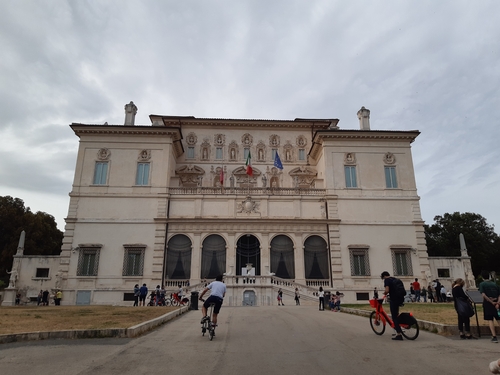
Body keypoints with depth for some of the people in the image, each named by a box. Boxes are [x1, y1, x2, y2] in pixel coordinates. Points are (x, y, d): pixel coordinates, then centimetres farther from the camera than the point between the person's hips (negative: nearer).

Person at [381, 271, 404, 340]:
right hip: (401, 298, 8)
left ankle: (399, 334, -3)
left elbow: (387, 290, -18)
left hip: (394, 299, -8)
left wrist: (384, 293, 4)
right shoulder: (395, 279, 18)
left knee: (394, 317, 0)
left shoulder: (386, 280, -5)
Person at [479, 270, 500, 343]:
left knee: (490, 320, 0)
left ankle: (494, 336, -4)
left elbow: (484, 295, -15)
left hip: (487, 303, -4)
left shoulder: (482, 284, -2)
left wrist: (491, 302, -9)